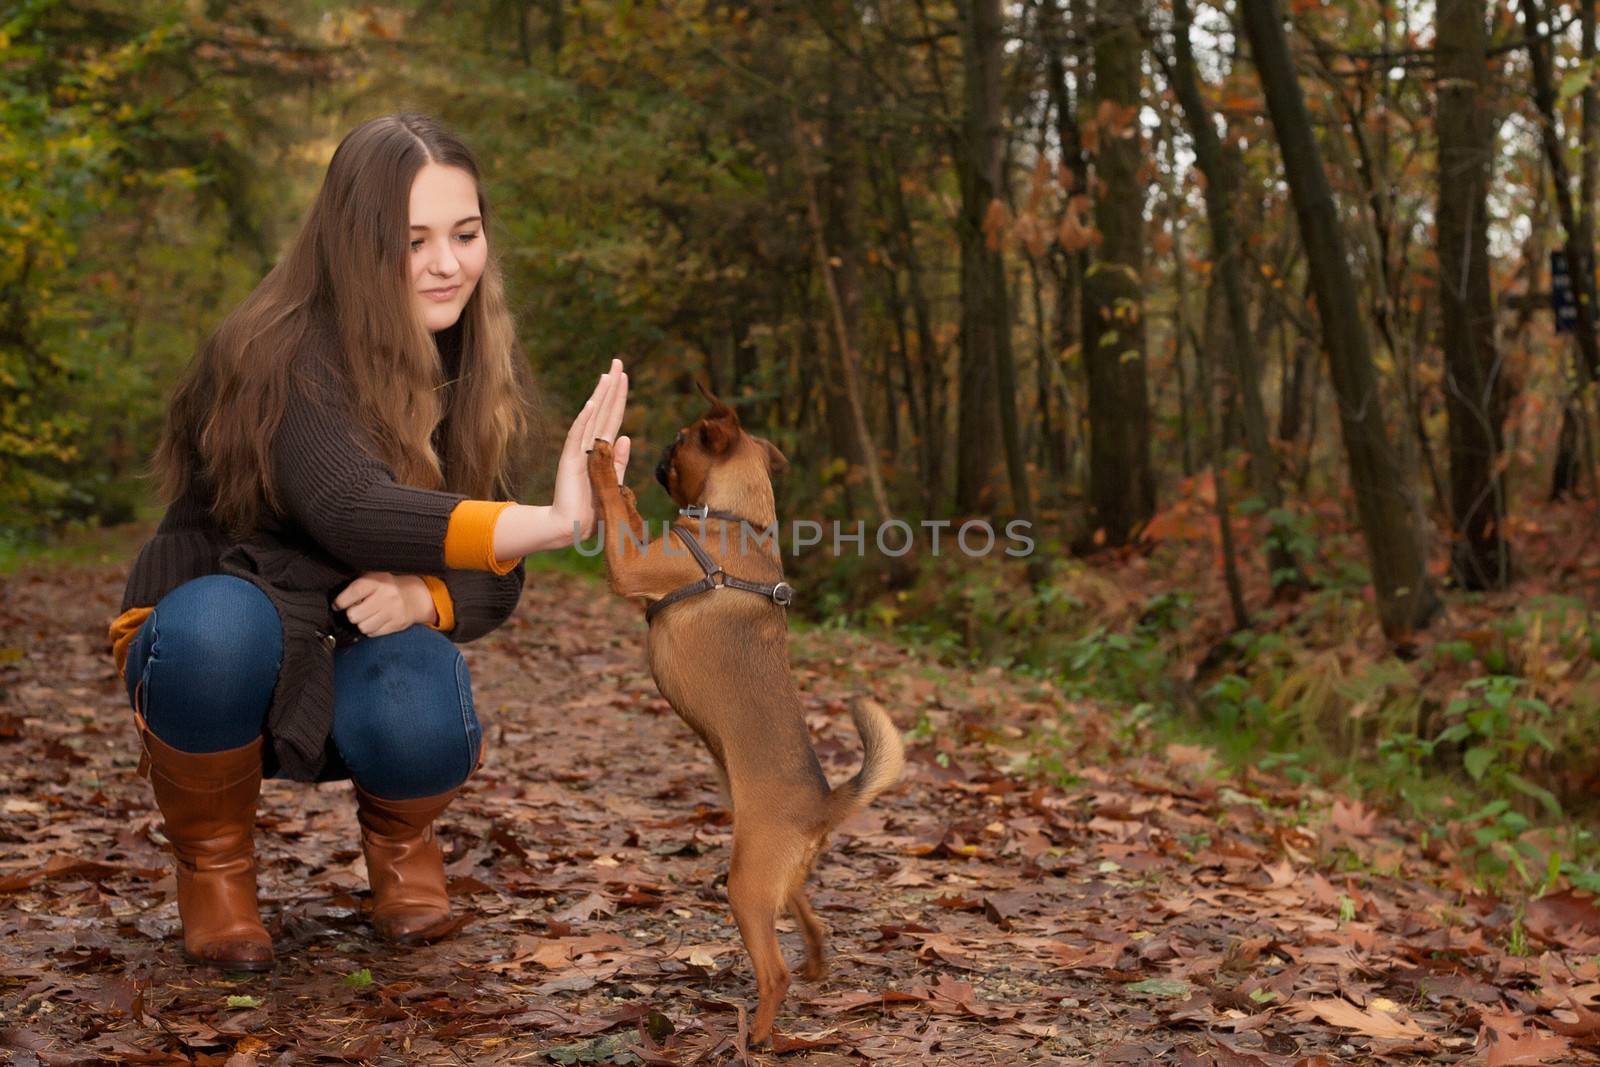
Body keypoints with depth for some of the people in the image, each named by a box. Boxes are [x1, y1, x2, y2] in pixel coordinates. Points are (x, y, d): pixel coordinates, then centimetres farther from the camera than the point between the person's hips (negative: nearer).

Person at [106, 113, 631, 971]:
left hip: (349, 676, 3)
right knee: (224, 620, -38)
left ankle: (398, 836, 7)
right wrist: (558, 521, -53)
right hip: (218, 652, -2)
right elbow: (348, 510, -42)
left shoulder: (476, 370, -6)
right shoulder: (284, 354, -23)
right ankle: (212, 860, -7)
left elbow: (496, 581, -5)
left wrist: (425, 596, -28)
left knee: (421, 724, -32)